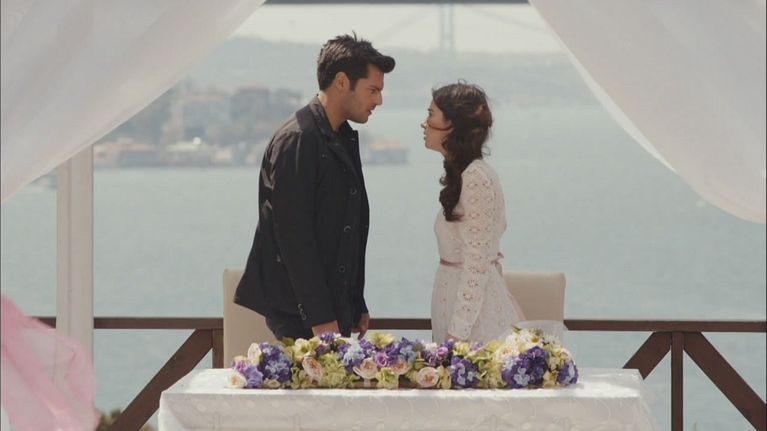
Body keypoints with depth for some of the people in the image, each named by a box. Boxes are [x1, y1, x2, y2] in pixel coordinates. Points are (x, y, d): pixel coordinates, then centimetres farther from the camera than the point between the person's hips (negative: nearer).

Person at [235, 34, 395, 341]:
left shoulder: (344, 138, 16)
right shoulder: (297, 140, -14)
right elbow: (293, 235, -18)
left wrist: (357, 306, 20)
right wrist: (319, 318, -19)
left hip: (336, 305, 9)